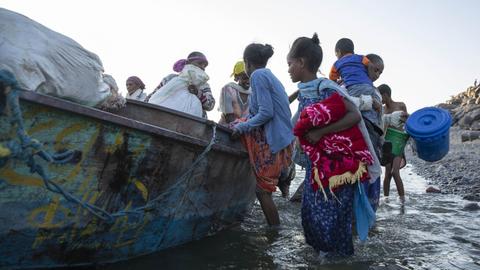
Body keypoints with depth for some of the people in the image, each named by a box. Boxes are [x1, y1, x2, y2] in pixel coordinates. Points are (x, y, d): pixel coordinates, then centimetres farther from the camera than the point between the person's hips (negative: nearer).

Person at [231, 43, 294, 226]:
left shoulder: (257, 76, -12)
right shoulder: (270, 76, 17)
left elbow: (266, 113, -21)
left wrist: (242, 127, -14)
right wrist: (243, 124, 19)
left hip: (271, 142, -9)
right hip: (280, 138, 9)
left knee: (262, 189, 1)